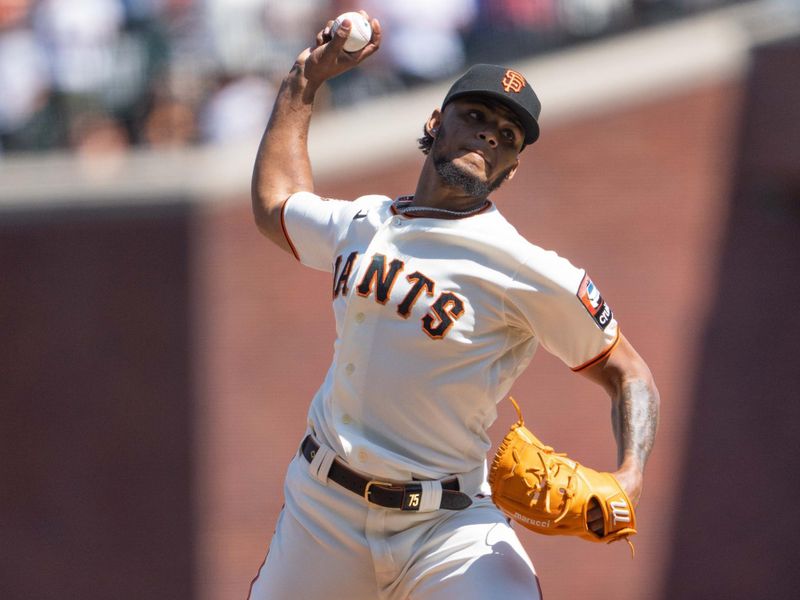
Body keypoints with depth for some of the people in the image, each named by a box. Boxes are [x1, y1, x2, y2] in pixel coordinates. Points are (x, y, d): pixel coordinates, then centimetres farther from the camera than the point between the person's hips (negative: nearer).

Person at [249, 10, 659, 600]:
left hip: (450, 526, -5)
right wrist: (304, 82, 29)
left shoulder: (529, 272, -9)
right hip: (324, 509, 5)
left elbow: (628, 373, -3)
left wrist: (628, 478, -20)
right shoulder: (362, 225, 9)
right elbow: (275, 204, 30)